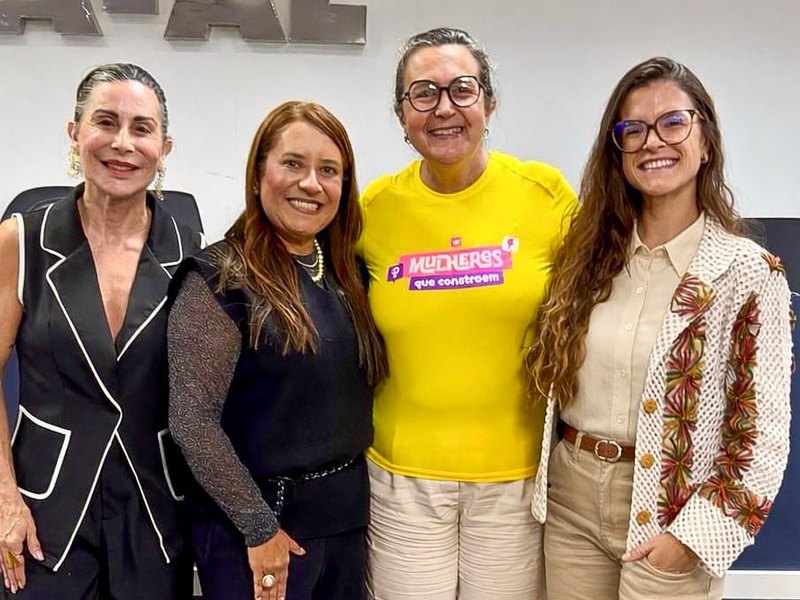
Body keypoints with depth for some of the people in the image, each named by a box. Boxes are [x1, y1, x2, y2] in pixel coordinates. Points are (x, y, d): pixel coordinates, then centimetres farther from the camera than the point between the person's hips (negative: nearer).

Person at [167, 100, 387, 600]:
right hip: (260, 522, -6)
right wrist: (259, 527, -15)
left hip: (349, 513, 6)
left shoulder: (348, 273, 4)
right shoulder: (221, 277, -14)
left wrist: (353, 493, 6)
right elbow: (192, 418, -18)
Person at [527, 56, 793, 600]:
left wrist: (694, 532, -14)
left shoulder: (748, 272, -12)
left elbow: (764, 434, -11)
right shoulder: (589, 252, 1)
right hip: (570, 498, 4)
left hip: (669, 514, -4)